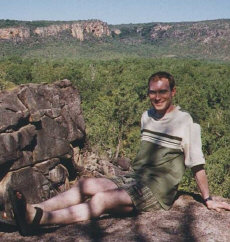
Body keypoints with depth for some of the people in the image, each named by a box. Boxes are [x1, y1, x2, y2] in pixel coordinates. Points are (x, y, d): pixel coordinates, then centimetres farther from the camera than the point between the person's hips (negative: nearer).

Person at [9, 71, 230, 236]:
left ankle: (38, 218, -40)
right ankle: (34, 211, -27)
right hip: (133, 179, 7)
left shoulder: (185, 122, -8)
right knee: (85, 185, -14)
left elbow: (197, 165, -4)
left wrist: (208, 200, 1)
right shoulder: (146, 117, 12)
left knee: (101, 200, -28)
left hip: (157, 193, -7)